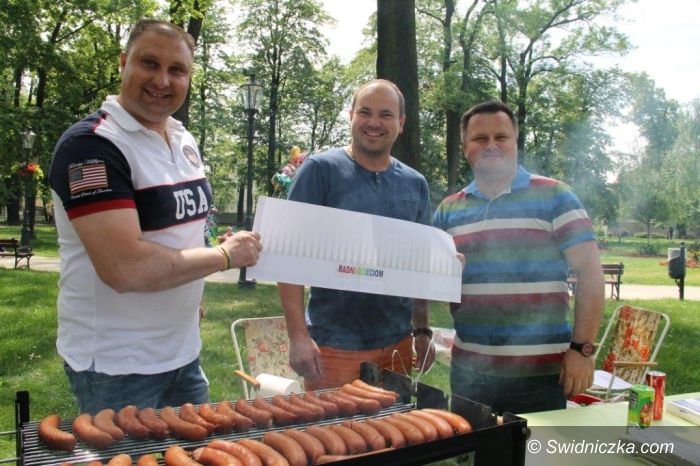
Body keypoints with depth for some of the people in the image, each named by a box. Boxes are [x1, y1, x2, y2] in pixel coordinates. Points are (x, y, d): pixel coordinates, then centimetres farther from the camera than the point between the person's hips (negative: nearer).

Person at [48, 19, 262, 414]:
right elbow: (124, 268, -29)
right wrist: (225, 255, -18)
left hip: (184, 352, 8)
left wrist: (191, 295, 8)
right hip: (117, 366, -8)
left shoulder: (185, 141, 6)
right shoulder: (90, 145, -19)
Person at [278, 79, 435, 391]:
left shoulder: (415, 184, 8)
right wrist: (298, 335, -16)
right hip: (334, 346, -4)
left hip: (397, 343, 5)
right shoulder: (320, 169, -7)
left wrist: (422, 331, 11)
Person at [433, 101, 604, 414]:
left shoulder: (553, 196, -1)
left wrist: (582, 348, -10)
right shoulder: (448, 209, 9)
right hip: (467, 368, 4)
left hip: (539, 372, -3)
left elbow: (590, 272, -5)